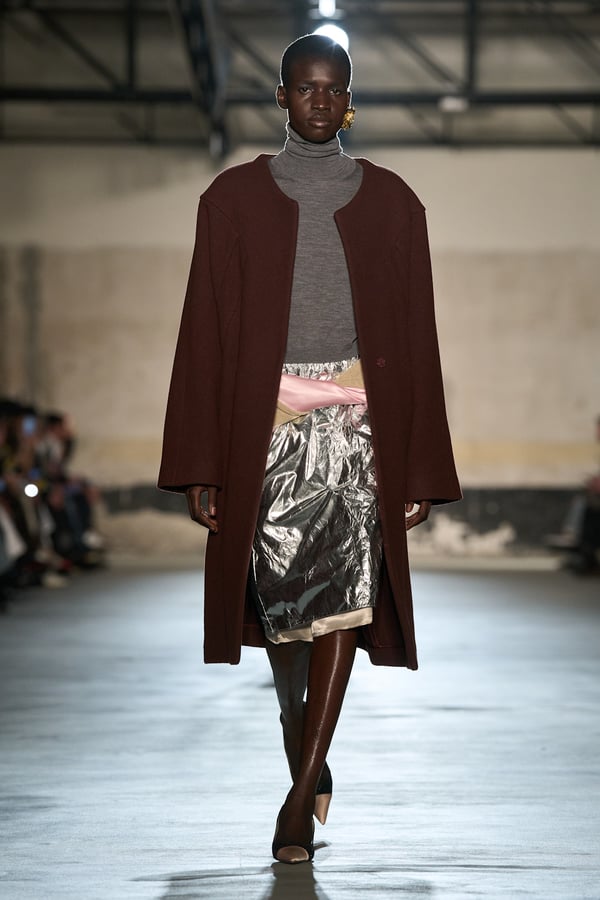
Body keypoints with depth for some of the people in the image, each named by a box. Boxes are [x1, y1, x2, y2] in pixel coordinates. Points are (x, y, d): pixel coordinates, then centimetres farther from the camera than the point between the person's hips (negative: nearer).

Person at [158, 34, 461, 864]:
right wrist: (201, 467, -3)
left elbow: (415, 336, 6)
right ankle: (306, 755, 30)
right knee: (279, 595, 6)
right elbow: (206, 331, 2)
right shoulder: (235, 198, 5)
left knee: (344, 595, -10)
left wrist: (421, 470, 2)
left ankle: (301, 798, -6)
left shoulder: (389, 202, 7)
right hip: (265, 419, 0)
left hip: (358, 419, 0)